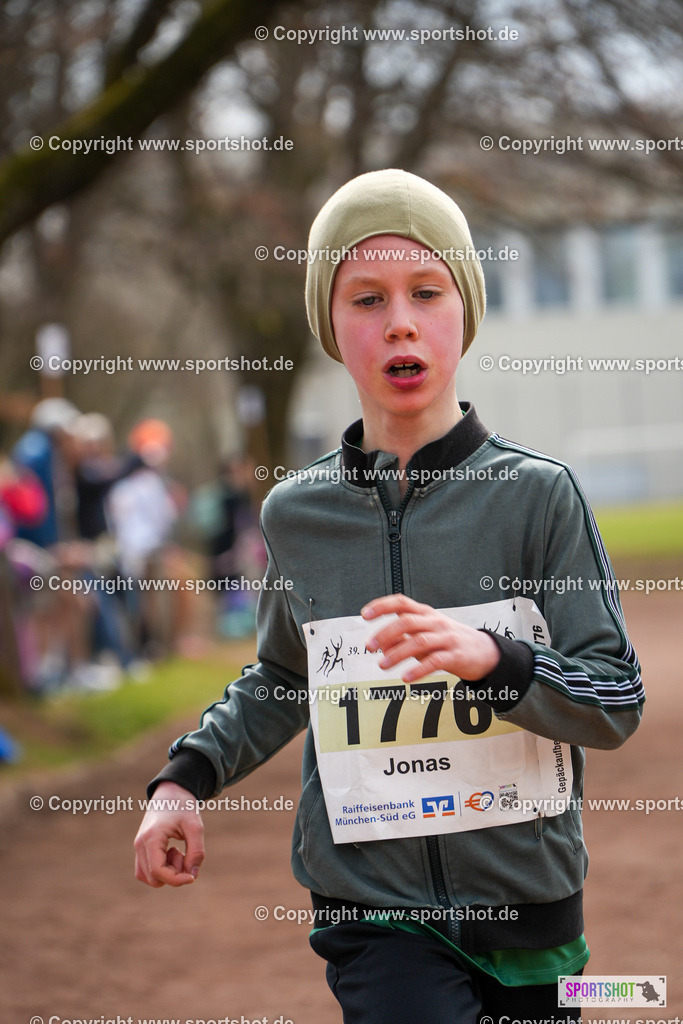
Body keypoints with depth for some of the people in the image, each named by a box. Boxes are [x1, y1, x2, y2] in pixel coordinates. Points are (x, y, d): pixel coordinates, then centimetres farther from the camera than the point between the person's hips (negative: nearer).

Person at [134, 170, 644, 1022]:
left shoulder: (537, 494, -4)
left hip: (527, 906, 0)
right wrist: (185, 778, 8)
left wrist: (493, 657, -22)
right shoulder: (295, 514, 4)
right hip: (374, 912, 0)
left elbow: (617, 704, -5)